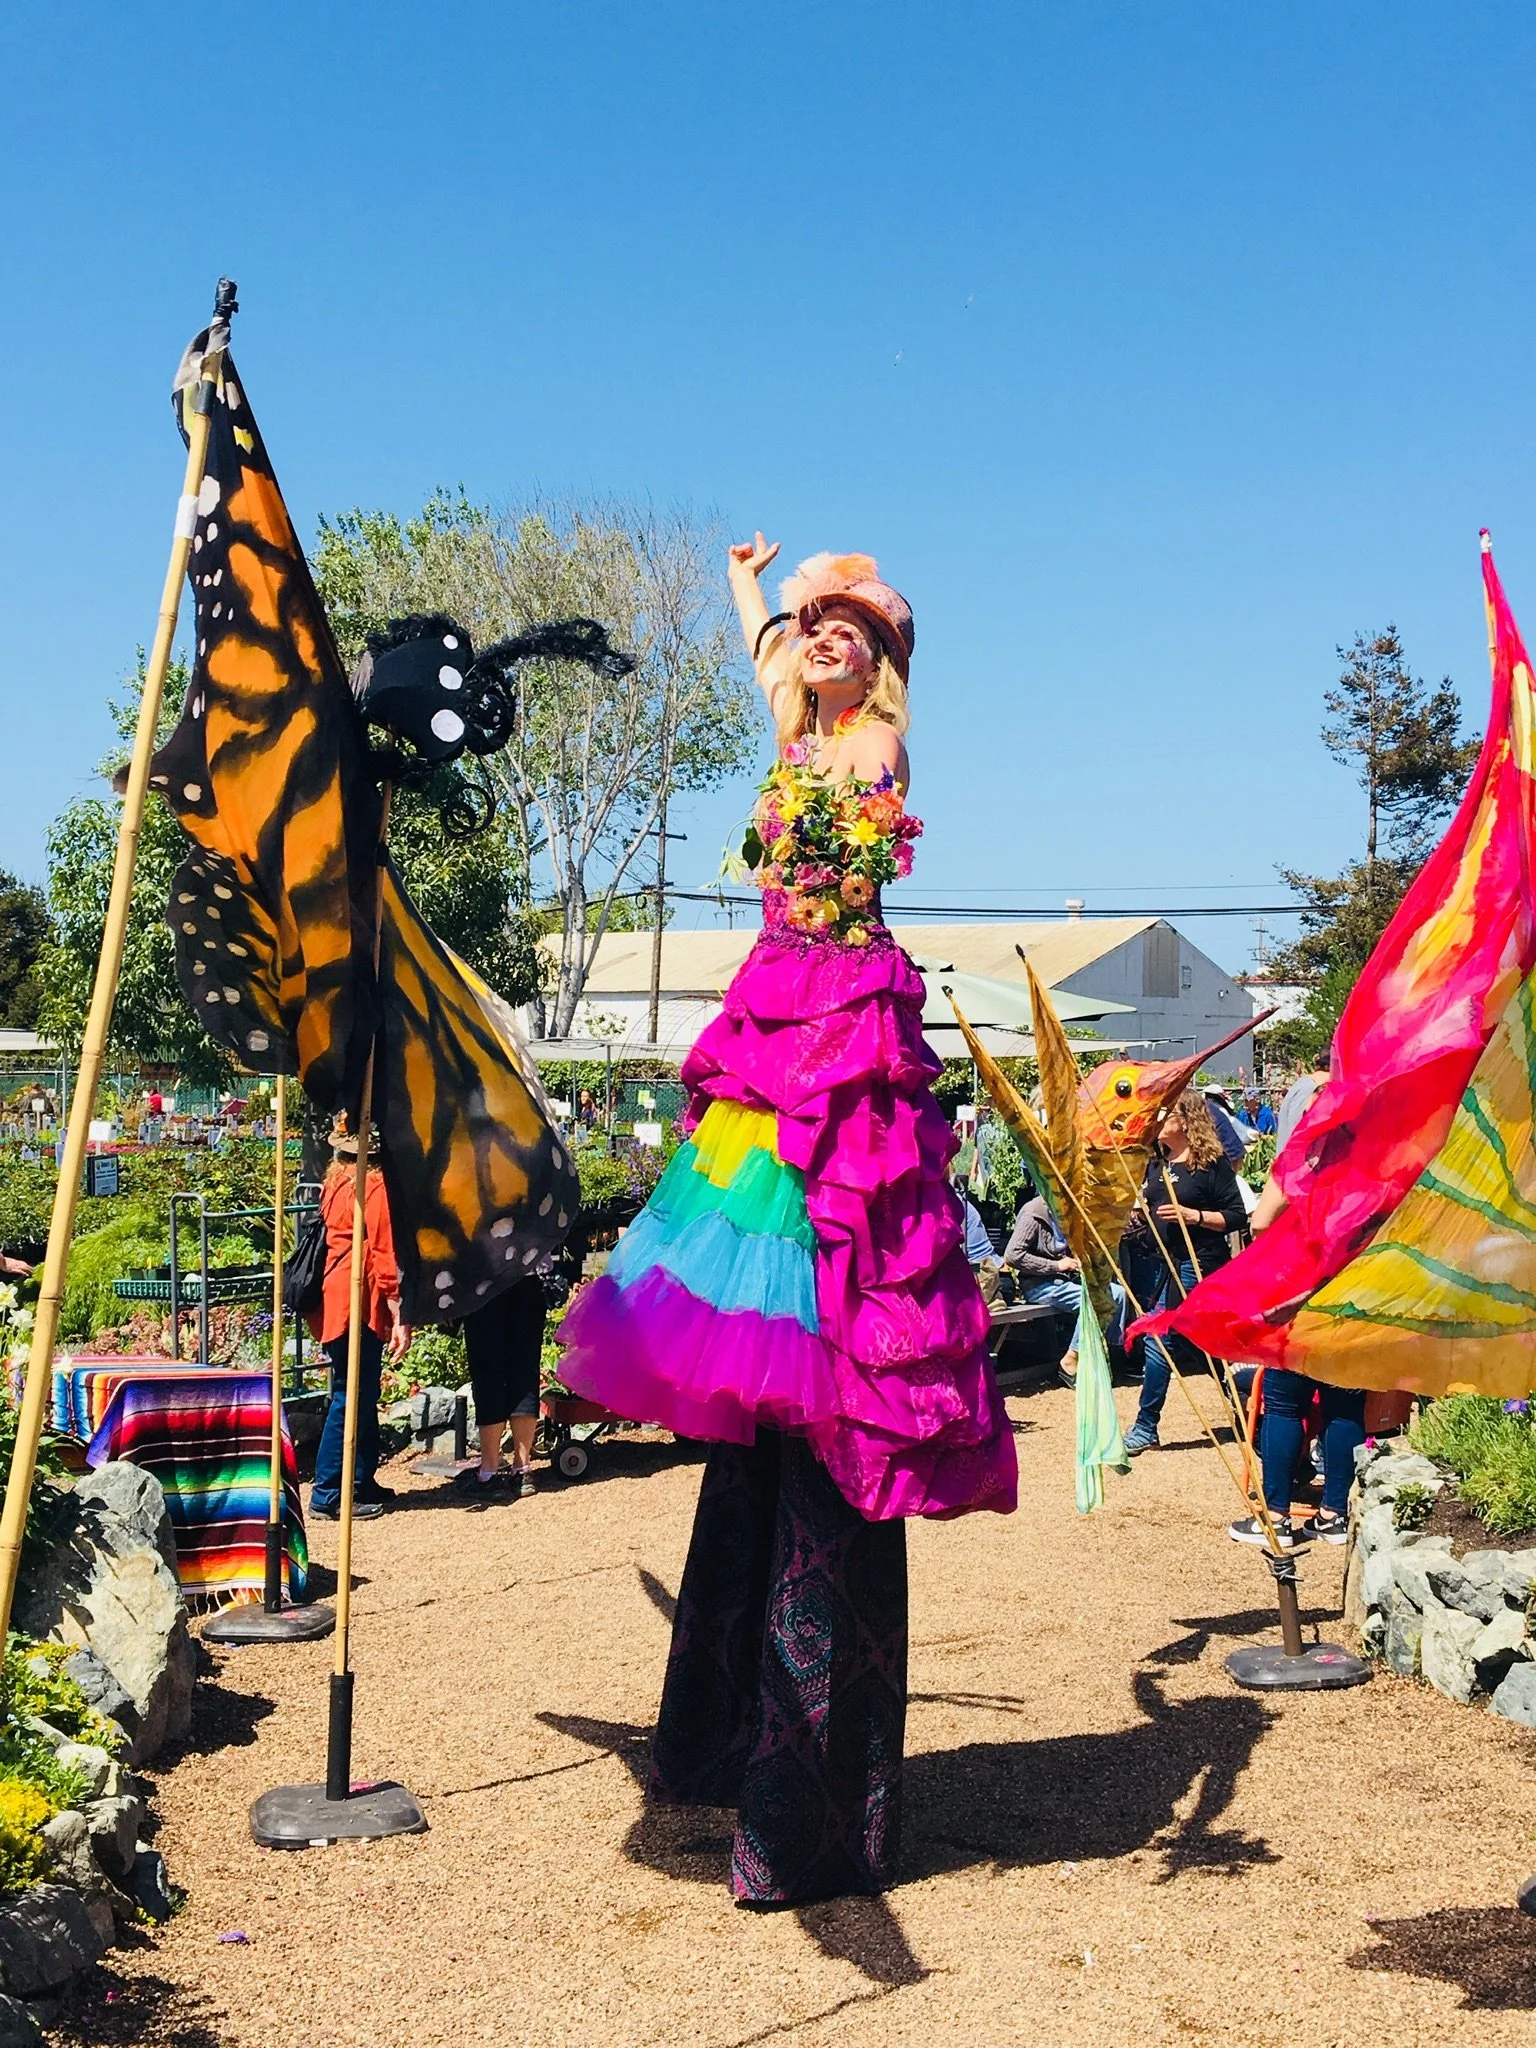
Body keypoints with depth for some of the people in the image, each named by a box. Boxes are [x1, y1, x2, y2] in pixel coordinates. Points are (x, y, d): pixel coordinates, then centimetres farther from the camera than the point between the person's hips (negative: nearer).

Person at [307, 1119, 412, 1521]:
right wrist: (400, 1318, -13)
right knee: (351, 1398, -4)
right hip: (360, 1306, -9)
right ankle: (327, 1495, -1)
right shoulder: (377, 1187, -12)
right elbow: (385, 1258, -15)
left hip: (334, 1301, 9)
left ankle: (363, 1483, 23)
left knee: (364, 1396, 16)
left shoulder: (335, 1184, 12)